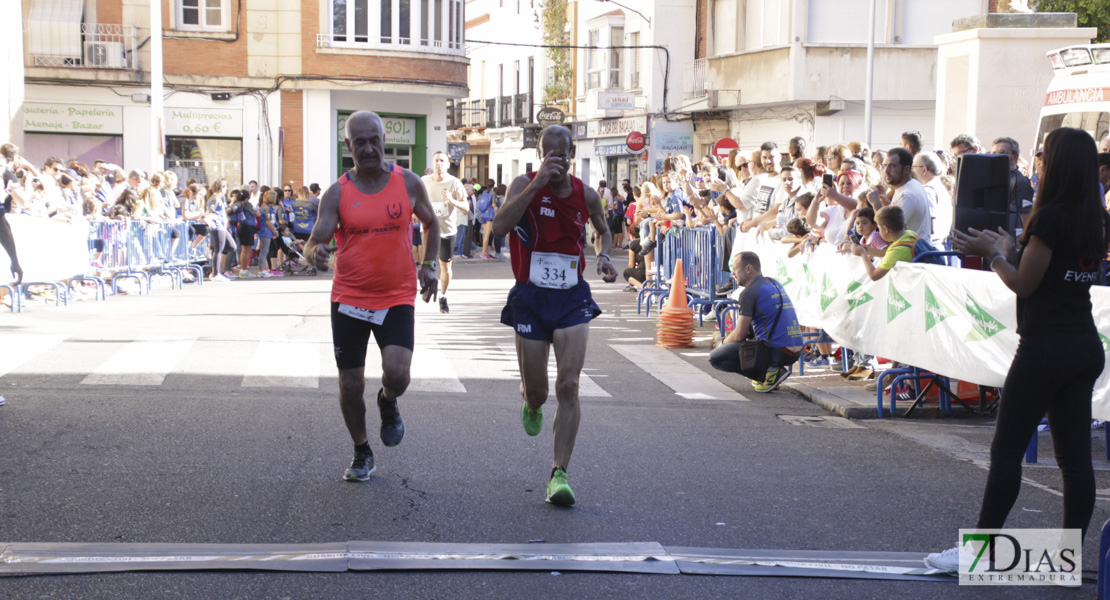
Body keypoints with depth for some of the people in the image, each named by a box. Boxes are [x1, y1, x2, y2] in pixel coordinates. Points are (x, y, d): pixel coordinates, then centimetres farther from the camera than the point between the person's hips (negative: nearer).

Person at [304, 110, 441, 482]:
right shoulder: (337, 193, -3)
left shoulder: (408, 183, 0)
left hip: (397, 298, 0)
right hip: (349, 298, 1)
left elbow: (431, 222, 18)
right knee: (350, 385, 4)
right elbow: (314, 243, -8)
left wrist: (428, 264, 8)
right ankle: (362, 454, 27)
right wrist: (314, 253, -31)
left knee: (397, 373, -21)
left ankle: (388, 404, 17)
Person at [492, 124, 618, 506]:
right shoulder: (525, 184, -6)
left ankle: (560, 474, -5)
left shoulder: (586, 195, 2)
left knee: (568, 386, -11)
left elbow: (604, 230, 23)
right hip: (530, 298, -1)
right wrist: (537, 184, -28)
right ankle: (532, 405, 48)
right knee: (536, 391, 7)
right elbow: (499, 227, -24)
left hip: (572, 298, 1)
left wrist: (604, 257, 2)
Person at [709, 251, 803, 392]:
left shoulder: (750, 292, -9)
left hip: (777, 352, -9)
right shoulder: (775, 284, 18)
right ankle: (774, 367, 12)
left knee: (715, 358, -2)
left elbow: (739, 335, -8)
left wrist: (722, 343, 13)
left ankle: (769, 371, -8)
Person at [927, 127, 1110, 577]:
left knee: (1006, 451, -1)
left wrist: (992, 252, 3)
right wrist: (1010, 247, 17)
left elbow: (1023, 284, -10)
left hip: (1046, 348, -8)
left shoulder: (1051, 218, -15)